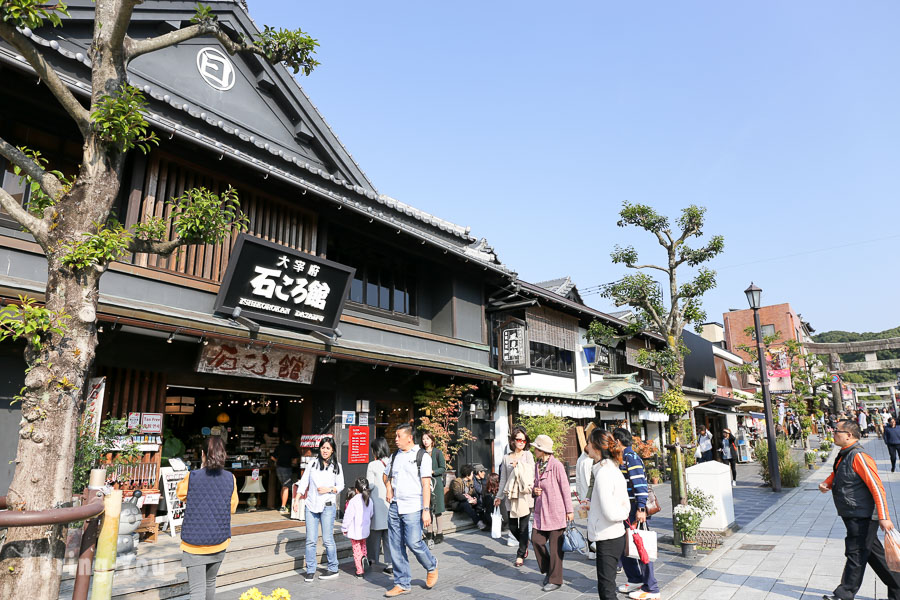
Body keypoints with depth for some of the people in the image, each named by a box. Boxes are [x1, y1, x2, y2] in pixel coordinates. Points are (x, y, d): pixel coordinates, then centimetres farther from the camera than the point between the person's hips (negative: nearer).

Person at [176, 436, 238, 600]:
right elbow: (232, 507, 3)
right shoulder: (230, 479, -7)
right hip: (219, 542, 3)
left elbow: (180, 494, 8)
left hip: (193, 543, -3)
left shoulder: (192, 477, -14)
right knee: (210, 582, 25)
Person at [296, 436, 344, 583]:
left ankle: (333, 569, 15)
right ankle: (310, 571, 15)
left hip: (328, 506, -2)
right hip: (311, 505, 2)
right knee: (310, 540, 1)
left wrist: (329, 489, -11)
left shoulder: (337, 466, 4)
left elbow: (340, 486, 7)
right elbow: (303, 482, 6)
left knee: (328, 539, 0)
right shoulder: (313, 463, 7)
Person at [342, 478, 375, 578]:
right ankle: (364, 557, -1)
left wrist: (344, 528, -2)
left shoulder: (353, 501, -17)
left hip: (355, 531, -5)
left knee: (356, 549, 6)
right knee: (363, 545, 26)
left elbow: (348, 516, -14)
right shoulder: (370, 501, 0)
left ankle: (360, 570, 4)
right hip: (365, 529, 5)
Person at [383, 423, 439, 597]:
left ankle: (431, 566, 19)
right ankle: (402, 584, 21)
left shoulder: (421, 455, -6)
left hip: (413, 508, -6)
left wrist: (426, 510, -15)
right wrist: (388, 489, 7)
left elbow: (426, 485, -10)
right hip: (395, 507, 6)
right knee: (396, 547, 7)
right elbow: (387, 476, 27)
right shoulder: (395, 456, 11)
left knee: (414, 542, -10)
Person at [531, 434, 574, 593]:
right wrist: (534, 490, -3)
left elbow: (566, 488, -10)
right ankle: (547, 570, 26)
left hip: (556, 511, -7)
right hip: (541, 510, 7)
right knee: (536, 540, 4)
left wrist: (569, 510, -8)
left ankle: (555, 580, 15)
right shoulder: (537, 465, 7)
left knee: (555, 546, 2)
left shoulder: (556, 465, -14)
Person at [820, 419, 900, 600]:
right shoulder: (843, 456, 9)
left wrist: (883, 517, -24)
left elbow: (877, 488, -22)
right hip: (854, 517, 9)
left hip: (863, 517, -9)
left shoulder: (858, 456, -20)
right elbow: (835, 476, 26)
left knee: (856, 554, -1)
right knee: (874, 554, 18)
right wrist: (826, 484, 4)